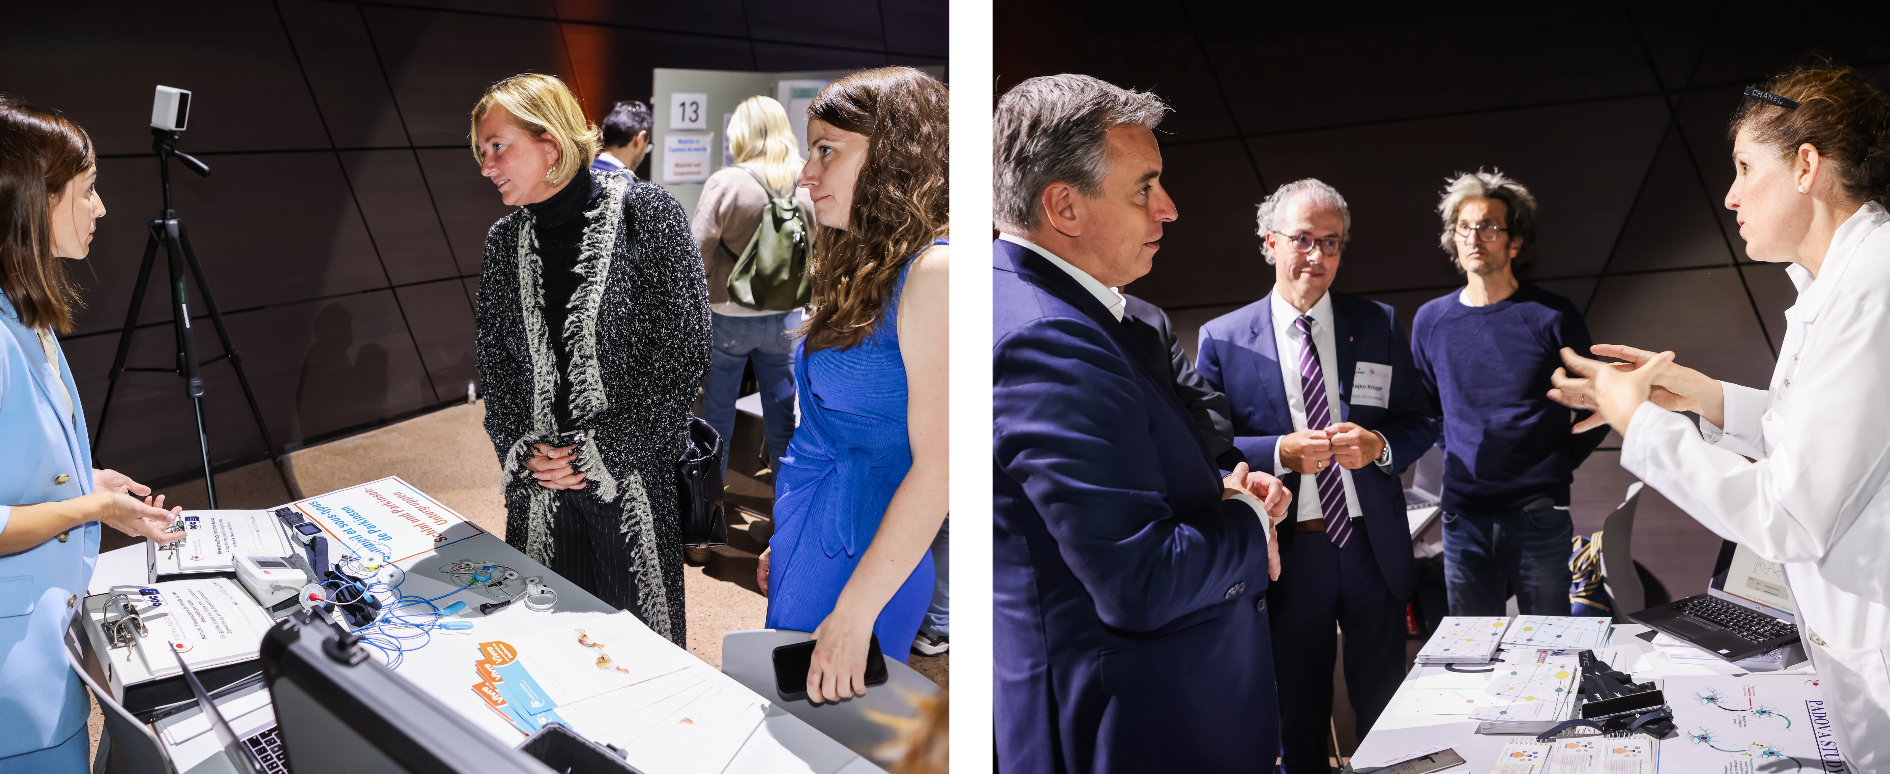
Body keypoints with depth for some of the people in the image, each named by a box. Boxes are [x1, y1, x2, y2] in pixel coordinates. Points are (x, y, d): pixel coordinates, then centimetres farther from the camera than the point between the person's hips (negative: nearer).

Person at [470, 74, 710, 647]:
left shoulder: (644, 212, -9)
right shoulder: (504, 240, 8)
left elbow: (682, 347, -13)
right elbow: (495, 363, 12)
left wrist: (599, 452, -13)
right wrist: (522, 449, -4)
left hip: (634, 474, -4)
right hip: (541, 482, 5)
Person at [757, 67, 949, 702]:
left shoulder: (934, 273, -20)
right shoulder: (868, 266, 10)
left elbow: (938, 466, -23)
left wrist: (852, 617, -23)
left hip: (863, 553, -8)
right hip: (807, 536, 9)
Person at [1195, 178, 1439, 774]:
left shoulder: (1379, 325, 5)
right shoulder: (1223, 338, -2)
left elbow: (1422, 421, 6)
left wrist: (1379, 446, -15)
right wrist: (1281, 453, -20)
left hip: (1374, 546, 2)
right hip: (1286, 554, -1)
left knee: (1386, 709, 14)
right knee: (1299, 709, 13)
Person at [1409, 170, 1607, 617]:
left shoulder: (1551, 317, -3)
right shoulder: (1431, 321, 6)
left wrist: (1560, 465, 0)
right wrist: (1459, 459, 9)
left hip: (1539, 517, -3)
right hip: (1462, 517, 3)